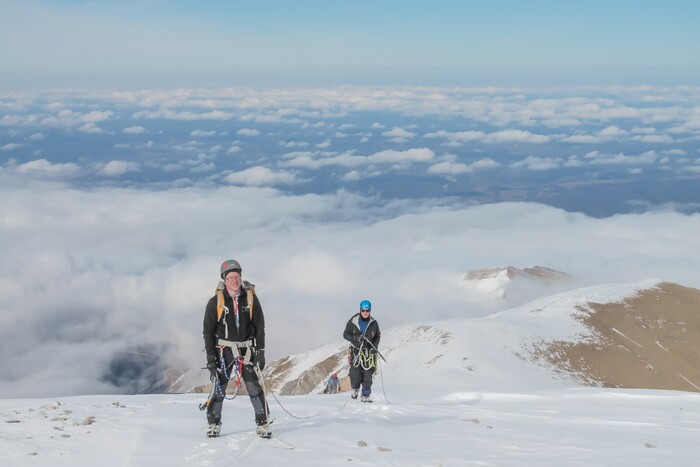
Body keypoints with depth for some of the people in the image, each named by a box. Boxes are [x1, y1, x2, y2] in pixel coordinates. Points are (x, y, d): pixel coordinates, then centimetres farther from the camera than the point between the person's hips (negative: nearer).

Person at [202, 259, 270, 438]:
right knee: (219, 387, -6)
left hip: (247, 349, 1)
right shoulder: (215, 301, -5)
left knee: (255, 387, -4)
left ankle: (262, 423, 5)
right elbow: (208, 331, 0)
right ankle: (214, 424, 8)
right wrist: (211, 358, -6)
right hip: (225, 348, -1)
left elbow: (259, 326, 3)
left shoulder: (251, 297, -2)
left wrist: (260, 352, -2)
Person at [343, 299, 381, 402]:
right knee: (355, 376, -6)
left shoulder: (373, 323, 0)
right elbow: (345, 334, 0)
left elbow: (377, 336, 13)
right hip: (356, 351, -1)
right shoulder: (353, 322, -5)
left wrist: (375, 346, -4)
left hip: (369, 352, 1)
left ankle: (366, 395, 7)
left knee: (368, 375, -4)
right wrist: (356, 338, -17)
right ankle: (355, 388, 26)